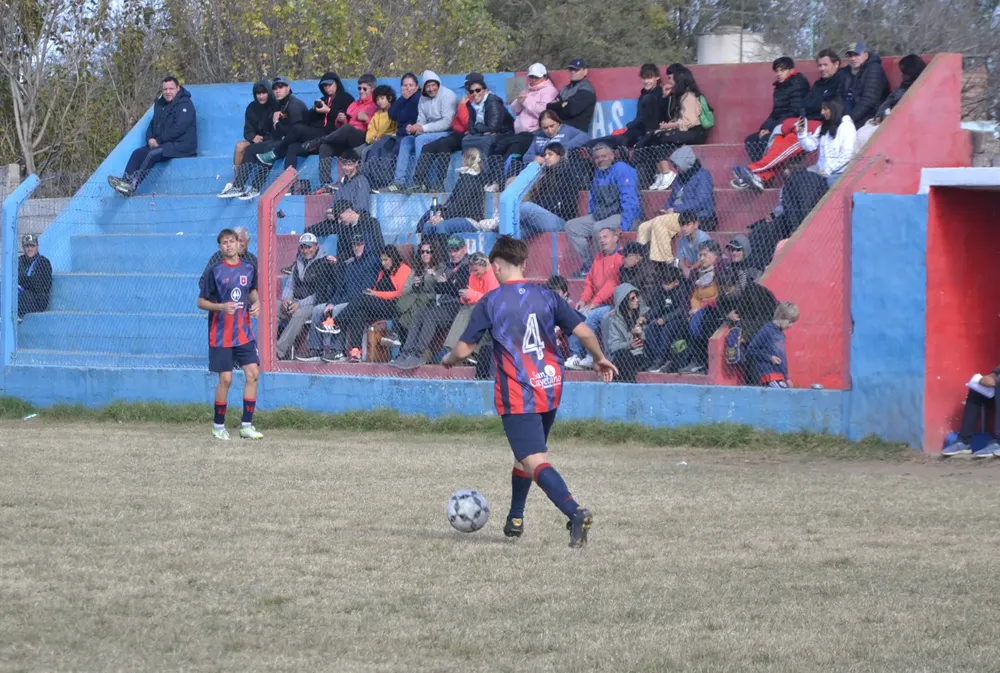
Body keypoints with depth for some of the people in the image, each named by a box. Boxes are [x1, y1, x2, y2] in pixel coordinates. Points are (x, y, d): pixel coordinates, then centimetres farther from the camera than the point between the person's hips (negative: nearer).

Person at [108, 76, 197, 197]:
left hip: (181, 146, -8)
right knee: (138, 154, -12)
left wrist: (159, 141, -14)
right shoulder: (160, 104, 18)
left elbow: (179, 128, -18)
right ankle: (125, 182, -29)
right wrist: (151, 139, -3)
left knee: (153, 154, -30)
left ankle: (132, 185, -38)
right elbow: (153, 124, 20)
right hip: (162, 144, 8)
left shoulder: (185, 104, -8)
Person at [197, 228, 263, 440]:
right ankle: (218, 426, 11)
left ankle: (247, 425, 6)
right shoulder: (214, 271, -8)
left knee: (253, 374, -3)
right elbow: (201, 302, -5)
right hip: (221, 334, -4)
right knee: (225, 379, -4)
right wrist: (222, 307, -22)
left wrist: (256, 303, 1)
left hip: (244, 333, 4)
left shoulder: (249, 268, 5)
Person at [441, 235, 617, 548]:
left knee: (535, 462, -14)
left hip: (516, 396, -6)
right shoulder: (546, 296, 5)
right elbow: (584, 332, 2)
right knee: (524, 454, 25)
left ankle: (575, 512, -35)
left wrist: (448, 359, 20)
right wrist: (600, 360, 20)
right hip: (551, 391, 6)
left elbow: (464, 349, -3)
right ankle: (515, 520, 35)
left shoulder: (490, 302, -5)